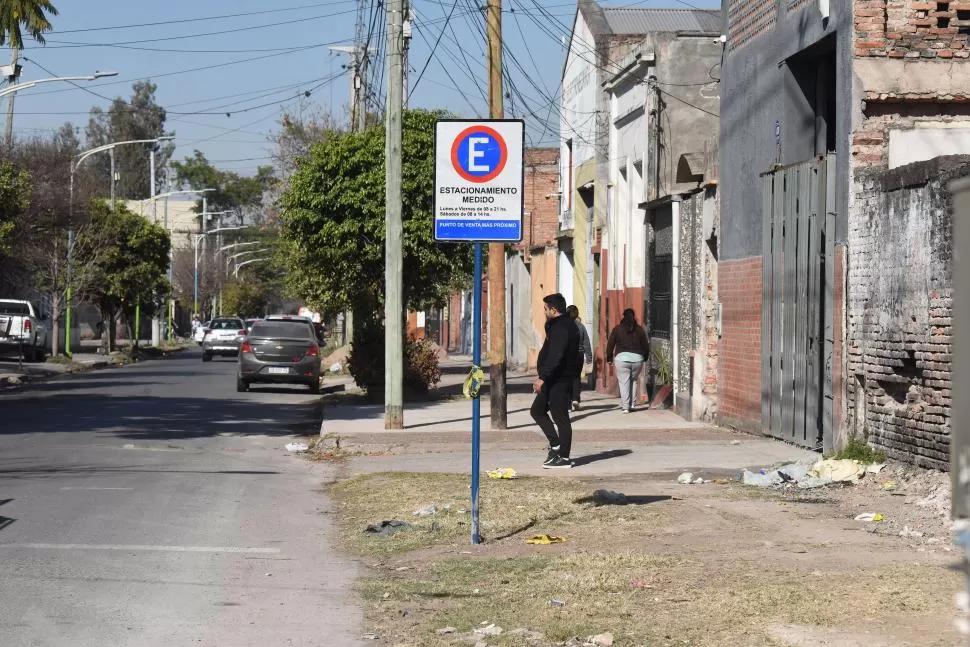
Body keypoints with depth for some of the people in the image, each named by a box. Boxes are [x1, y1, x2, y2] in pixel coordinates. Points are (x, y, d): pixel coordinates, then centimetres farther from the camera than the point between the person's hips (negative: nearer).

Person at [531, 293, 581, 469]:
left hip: (559, 381, -11)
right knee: (537, 410, 15)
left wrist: (543, 378, -27)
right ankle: (556, 446, 16)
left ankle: (564, 458, 1)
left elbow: (555, 357, -27)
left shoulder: (561, 329, -19)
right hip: (554, 380, 11)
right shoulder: (563, 325, 16)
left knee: (561, 418, -4)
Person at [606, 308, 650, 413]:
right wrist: (645, 357, 24)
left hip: (622, 358, -2)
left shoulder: (617, 329, 3)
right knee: (633, 381, 18)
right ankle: (632, 404, 14)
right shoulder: (639, 329, 9)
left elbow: (610, 344, 3)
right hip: (637, 358, 2)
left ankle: (625, 406, -7)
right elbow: (645, 345, 12)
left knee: (624, 382, -1)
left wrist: (609, 357, 11)